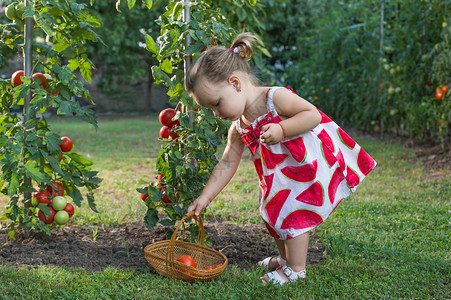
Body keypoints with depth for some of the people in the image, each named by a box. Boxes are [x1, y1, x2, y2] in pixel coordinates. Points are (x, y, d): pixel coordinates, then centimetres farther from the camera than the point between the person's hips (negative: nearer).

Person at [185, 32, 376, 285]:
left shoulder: (275, 97, -25)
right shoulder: (239, 129, -3)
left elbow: (313, 114, -26)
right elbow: (227, 164, 2)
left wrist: (281, 130, -37)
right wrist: (204, 198, -1)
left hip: (311, 165, -8)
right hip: (283, 175, 8)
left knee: (293, 213, -9)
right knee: (274, 211, 15)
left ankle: (296, 269, 7)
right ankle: (285, 258, 37)